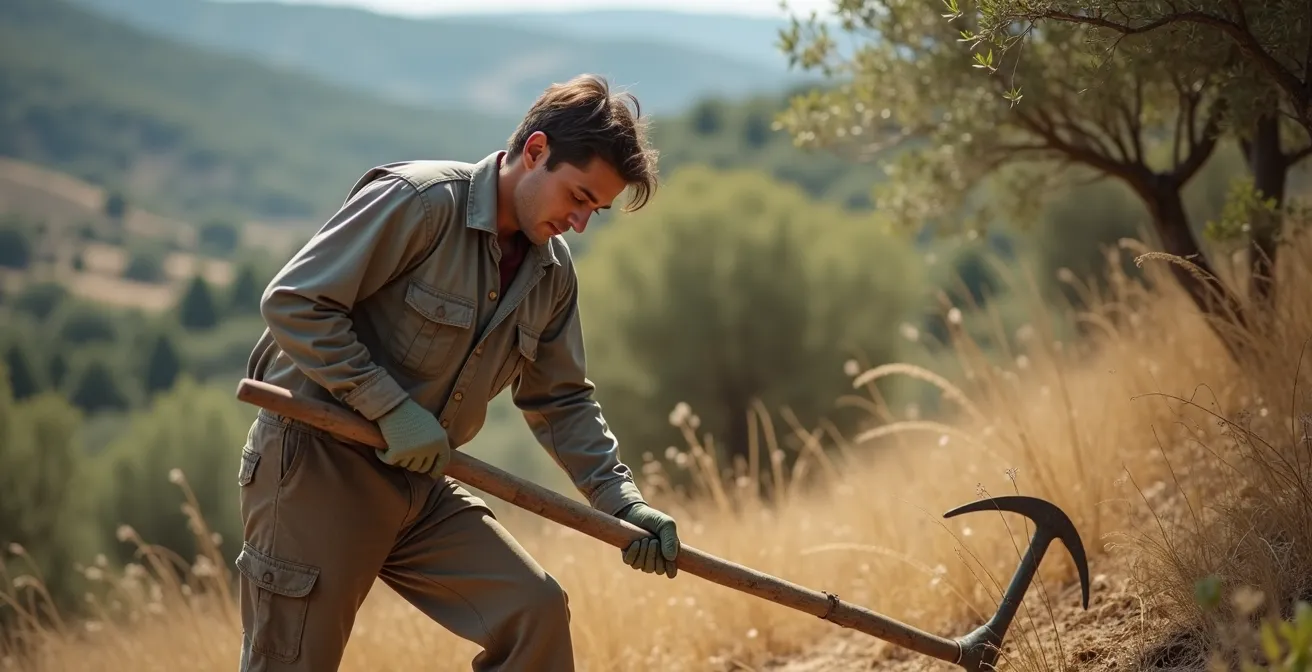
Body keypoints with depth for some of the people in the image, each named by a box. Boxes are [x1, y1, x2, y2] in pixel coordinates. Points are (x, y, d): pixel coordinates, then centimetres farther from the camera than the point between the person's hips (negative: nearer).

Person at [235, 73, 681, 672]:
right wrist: (391, 408, -23)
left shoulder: (552, 272, 6)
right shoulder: (419, 200, -18)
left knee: (536, 611, -4)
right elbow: (292, 301, -20)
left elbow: (561, 399, 13)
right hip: (316, 464, -7)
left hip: (420, 484, 7)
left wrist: (623, 503, 0)